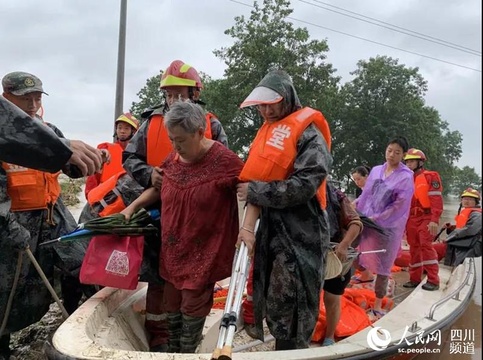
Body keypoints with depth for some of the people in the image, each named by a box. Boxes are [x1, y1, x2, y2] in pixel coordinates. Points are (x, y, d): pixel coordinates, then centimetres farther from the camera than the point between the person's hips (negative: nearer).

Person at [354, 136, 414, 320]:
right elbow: (366, 195, 8)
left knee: (382, 266, 1)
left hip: (389, 226, -5)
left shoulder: (406, 177, -8)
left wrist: (376, 218, -15)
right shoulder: (375, 170, 5)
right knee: (361, 253, 18)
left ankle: (377, 306, 12)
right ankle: (366, 275, 51)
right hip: (367, 221, 5)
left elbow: (398, 206, -12)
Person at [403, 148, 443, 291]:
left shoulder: (430, 176, -3)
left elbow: (436, 200, -12)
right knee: (414, 248, 8)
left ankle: (433, 280, -10)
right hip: (411, 219, 6)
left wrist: (434, 220, -21)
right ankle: (415, 278, 15)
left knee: (426, 245, -15)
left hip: (426, 217, -6)